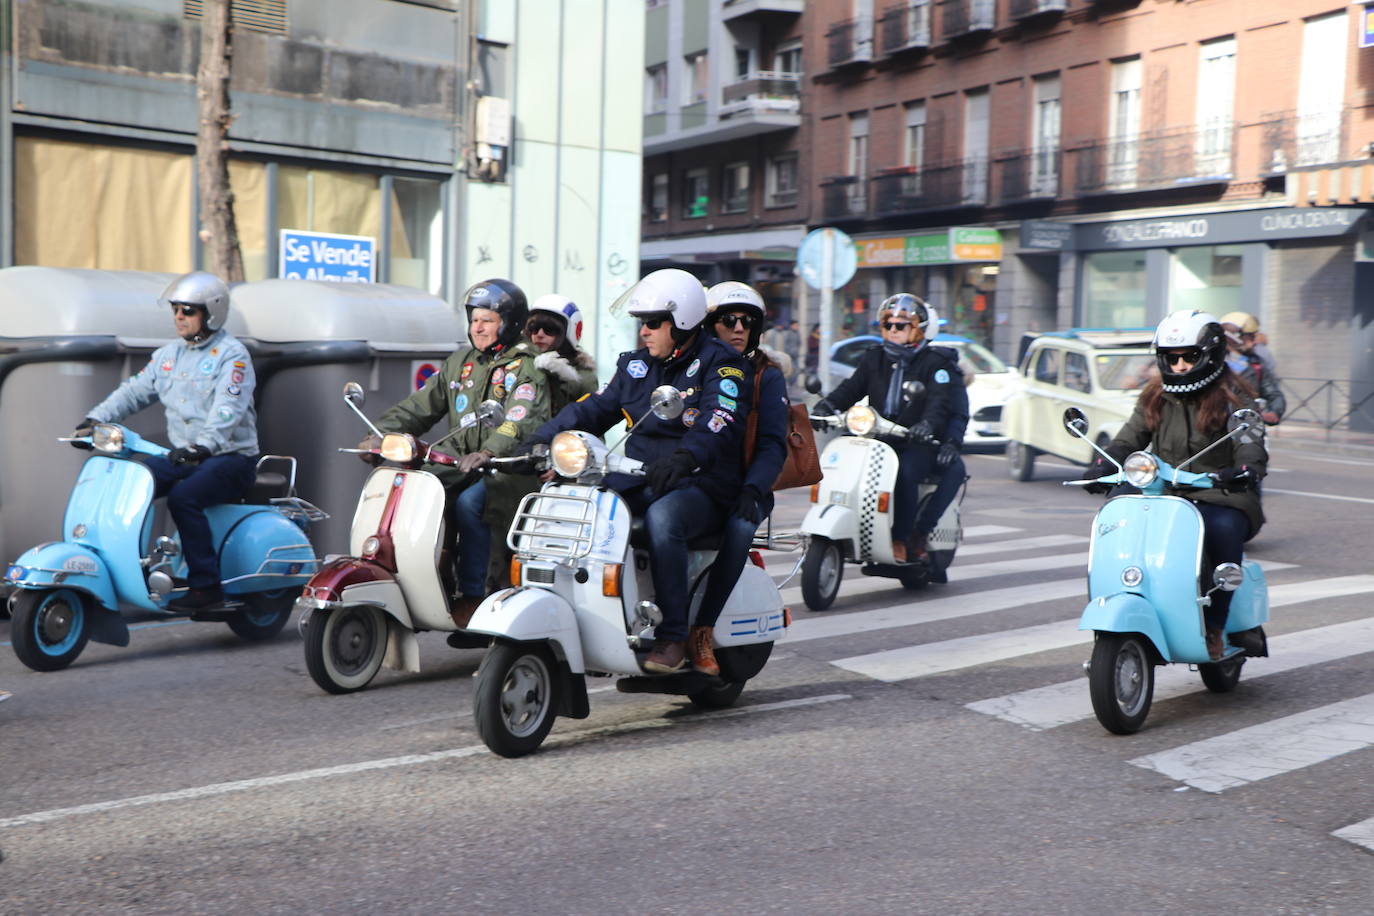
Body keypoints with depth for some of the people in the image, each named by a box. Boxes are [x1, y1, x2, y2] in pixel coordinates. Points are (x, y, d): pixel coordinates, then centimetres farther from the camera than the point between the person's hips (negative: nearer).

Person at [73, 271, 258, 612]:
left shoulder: (232, 355, -9)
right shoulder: (168, 355, 15)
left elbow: (228, 408, -24)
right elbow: (134, 391, 12)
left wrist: (205, 444, -40)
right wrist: (95, 419, -4)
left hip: (229, 457, -7)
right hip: (183, 455, 7)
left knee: (183, 497, -30)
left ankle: (206, 586, -23)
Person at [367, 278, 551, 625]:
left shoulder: (527, 366, -3)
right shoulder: (460, 362, 19)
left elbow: (522, 419, -21)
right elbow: (421, 405, 16)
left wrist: (488, 452, -39)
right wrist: (380, 434, -1)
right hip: (459, 462, 7)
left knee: (468, 503, -32)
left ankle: (472, 595, -23)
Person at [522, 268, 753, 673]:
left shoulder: (721, 363, -4)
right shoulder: (636, 365, 18)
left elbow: (720, 426, -22)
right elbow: (595, 408, 14)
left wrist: (683, 458, -42)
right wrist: (541, 439, -2)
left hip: (698, 487, -6)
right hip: (638, 480, 7)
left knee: (662, 517, -38)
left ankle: (672, 635, -30)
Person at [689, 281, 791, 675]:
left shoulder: (766, 376, 7)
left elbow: (773, 446, -3)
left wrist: (751, 489, -22)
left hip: (740, 486, -1)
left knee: (740, 527, -36)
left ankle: (702, 632, -27)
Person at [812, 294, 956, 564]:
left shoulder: (934, 363, 2)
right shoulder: (873, 359, 17)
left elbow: (939, 402, -12)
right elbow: (851, 388, 6)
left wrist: (927, 424, -34)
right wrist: (825, 406, -14)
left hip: (915, 443, -4)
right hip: (877, 440, 4)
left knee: (904, 473, -33)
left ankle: (901, 540, -22)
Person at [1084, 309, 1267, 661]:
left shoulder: (1231, 397, 1)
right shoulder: (1155, 398, 15)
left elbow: (1251, 446, -11)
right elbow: (1130, 438, 7)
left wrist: (1246, 470, -35)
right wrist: (1103, 465, -15)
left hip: (1223, 500, -4)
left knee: (1222, 530, -36)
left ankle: (1214, 625, -23)